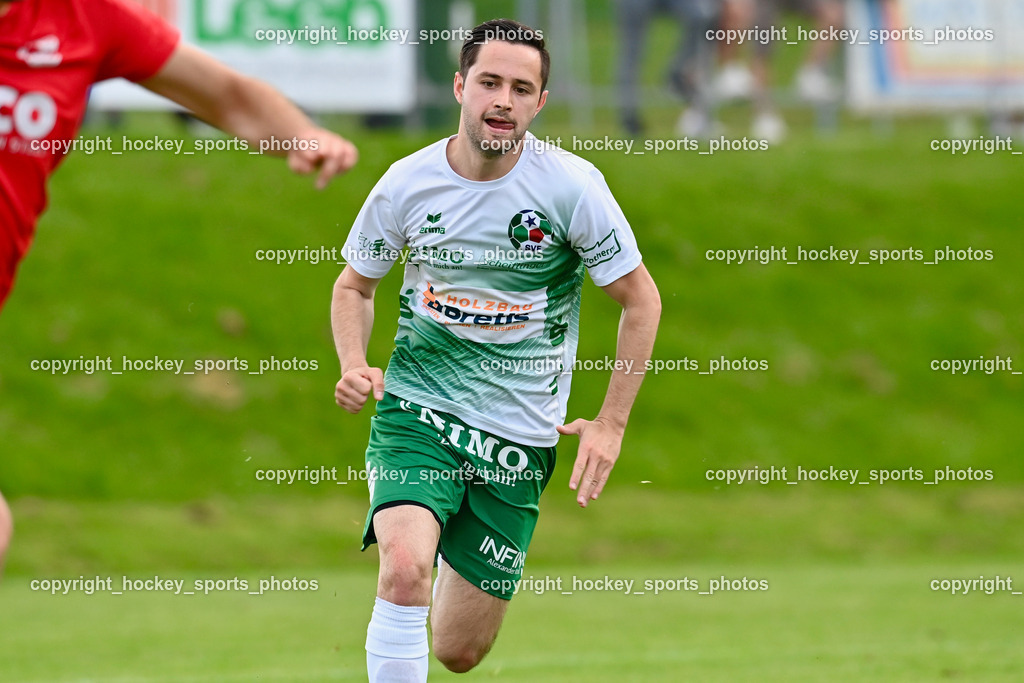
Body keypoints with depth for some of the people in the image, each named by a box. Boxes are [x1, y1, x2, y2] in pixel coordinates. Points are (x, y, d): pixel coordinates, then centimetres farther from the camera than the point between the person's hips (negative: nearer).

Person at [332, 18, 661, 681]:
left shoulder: (572, 185, -10)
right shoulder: (407, 184, -6)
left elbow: (641, 298, 0)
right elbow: (355, 283, 12)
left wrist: (610, 424, -4)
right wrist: (355, 366, -7)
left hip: (519, 436, 0)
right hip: (417, 409, 0)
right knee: (405, 569, -30)